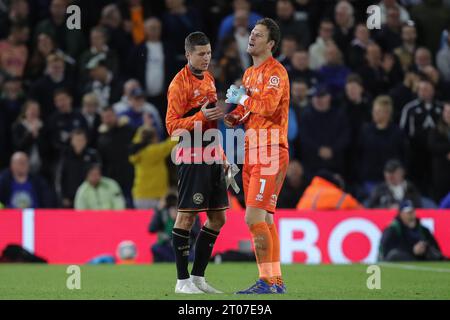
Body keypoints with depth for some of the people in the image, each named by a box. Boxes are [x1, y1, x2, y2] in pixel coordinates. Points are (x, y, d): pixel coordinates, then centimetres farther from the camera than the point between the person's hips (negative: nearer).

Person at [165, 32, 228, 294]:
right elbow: (172, 126, -14)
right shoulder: (180, 84, -10)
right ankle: (182, 280, -1)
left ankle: (198, 277, 17)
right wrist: (201, 117, -26)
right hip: (192, 158, -9)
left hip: (212, 157, 9)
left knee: (217, 218, 9)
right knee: (187, 216, -6)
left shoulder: (208, 78, 14)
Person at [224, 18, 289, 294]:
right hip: (253, 153, 9)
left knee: (254, 218, -15)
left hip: (271, 153, -9)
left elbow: (268, 105, -24)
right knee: (265, 219, 10)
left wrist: (242, 98, -9)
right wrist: (232, 117, 4)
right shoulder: (249, 73, 19)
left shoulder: (275, 71, -9)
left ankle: (267, 282, -12)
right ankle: (276, 281, 15)